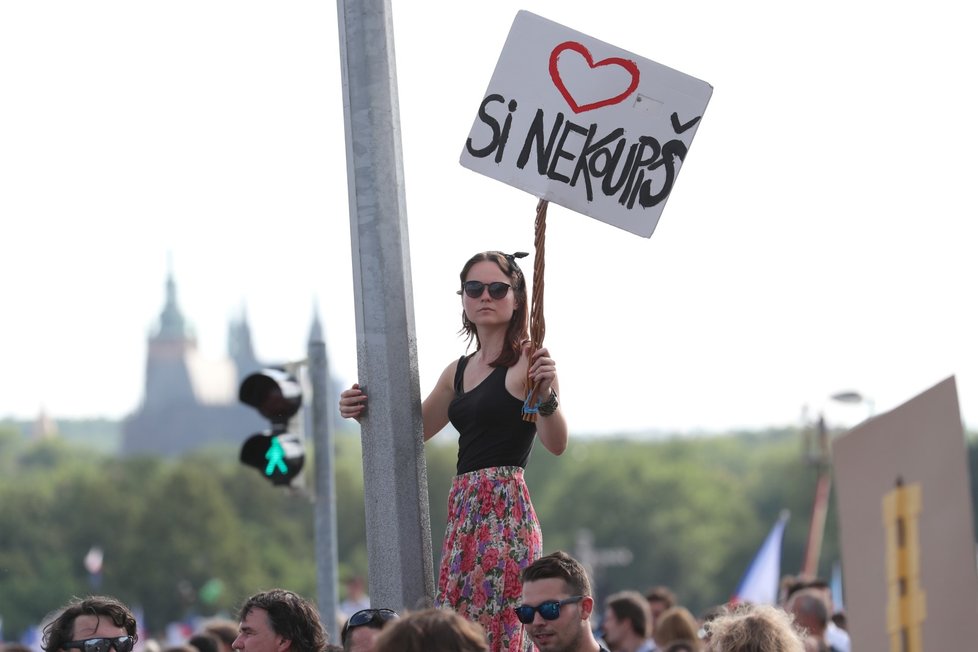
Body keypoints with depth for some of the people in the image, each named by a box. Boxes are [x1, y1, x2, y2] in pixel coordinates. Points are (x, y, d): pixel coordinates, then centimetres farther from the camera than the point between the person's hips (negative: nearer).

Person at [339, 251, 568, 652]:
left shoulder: (527, 363, -4)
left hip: (505, 509, -7)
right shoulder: (458, 372, 17)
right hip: (464, 510, 7)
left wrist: (545, 395, -32)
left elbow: (556, 444, -14)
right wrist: (363, 411, 12)